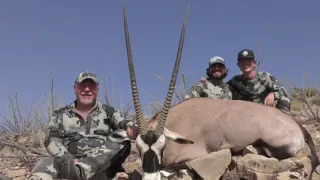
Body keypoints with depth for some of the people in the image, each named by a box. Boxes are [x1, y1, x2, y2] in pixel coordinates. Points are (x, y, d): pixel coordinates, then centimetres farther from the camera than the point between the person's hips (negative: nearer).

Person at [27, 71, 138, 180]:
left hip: (103, 163, 0)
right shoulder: (60, 115, 16)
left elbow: (122, 122, 2)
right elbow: (51, 140, 6)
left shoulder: (108, 112, 17)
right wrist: (64, 158, -15)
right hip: (70, 161, 0)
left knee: (122, 141, -26)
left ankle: (79, 171, -38)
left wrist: (130, 126, -24)